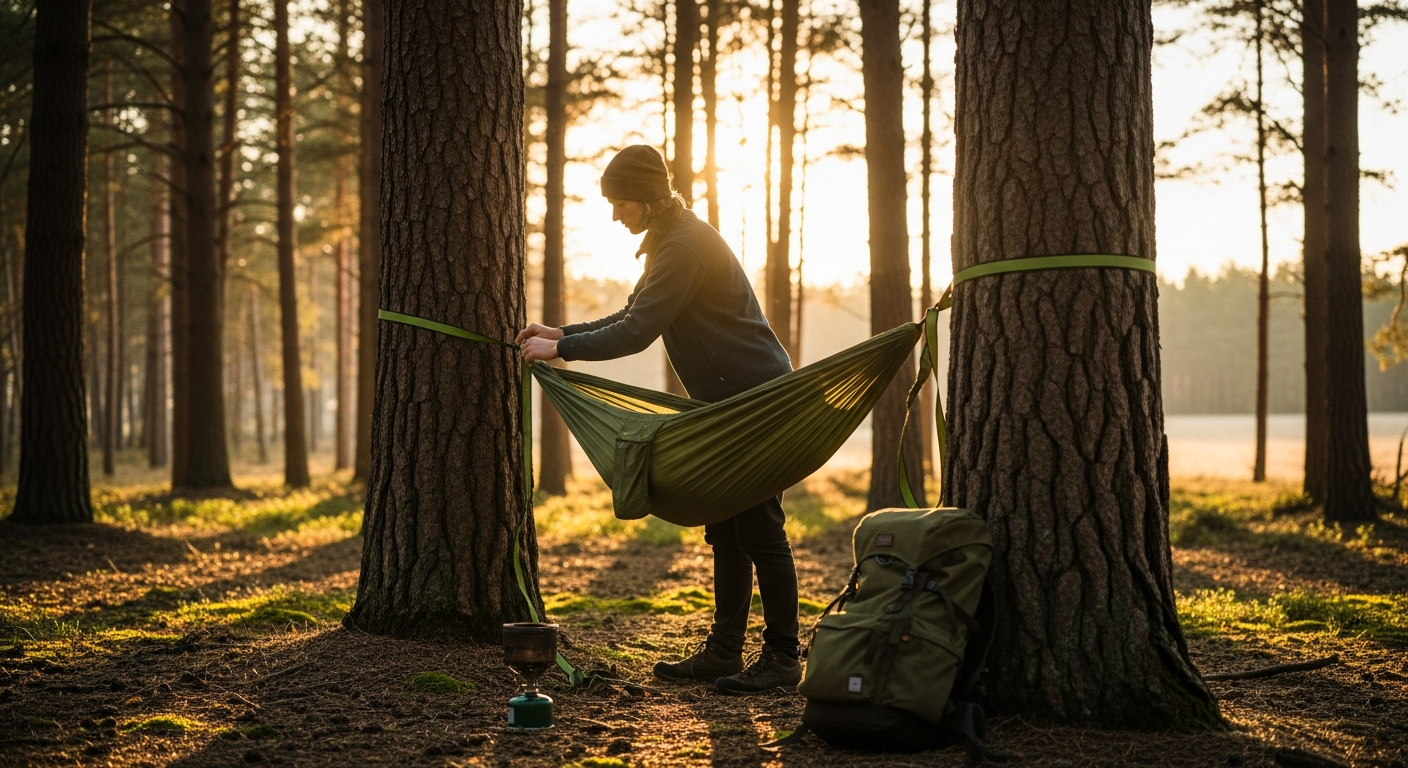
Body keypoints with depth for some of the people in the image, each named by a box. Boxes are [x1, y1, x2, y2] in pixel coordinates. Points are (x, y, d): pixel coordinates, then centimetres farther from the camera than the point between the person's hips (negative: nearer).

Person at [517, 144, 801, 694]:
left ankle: (782, 658, -3)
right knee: (726, 531, 12)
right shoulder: (669, 241, 15)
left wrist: (561, 349, -13)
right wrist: (563, 333, 12)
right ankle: (723, 650, 17)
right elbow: (634, 318, 22)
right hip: (728, 401, 11)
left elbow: (636, 334, -22)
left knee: (759, 530, -8)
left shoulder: (686, 246, -19)